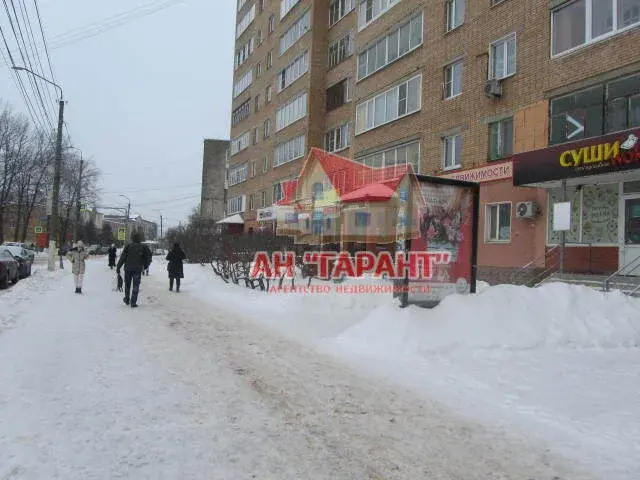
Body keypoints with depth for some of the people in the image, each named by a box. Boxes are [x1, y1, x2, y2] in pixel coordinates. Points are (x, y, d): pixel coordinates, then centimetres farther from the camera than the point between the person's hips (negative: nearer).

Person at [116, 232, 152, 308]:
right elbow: (149, 256, 2)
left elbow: (122, 257, -5)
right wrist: (146, 265, 17)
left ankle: (127, 300, 31)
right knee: (136, 286, 3)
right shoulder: (143, 247, 1)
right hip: (138, 269, -1)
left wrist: (118, 267, -2)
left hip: (128, 268, 1)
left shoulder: (128, 246, 0)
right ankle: (133, 302, -3)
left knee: (127, 285, 18)